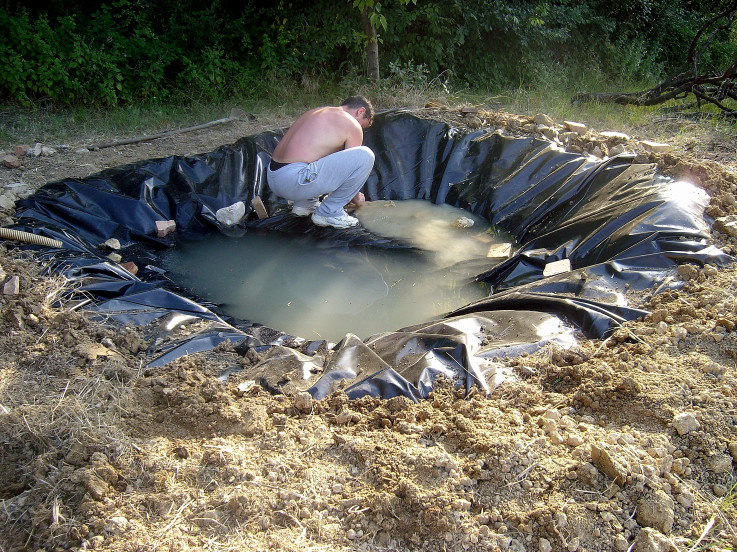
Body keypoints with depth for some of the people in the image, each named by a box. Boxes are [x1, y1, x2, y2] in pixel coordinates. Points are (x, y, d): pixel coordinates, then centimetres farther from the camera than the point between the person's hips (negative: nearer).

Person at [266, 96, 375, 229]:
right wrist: (357, 198, 26)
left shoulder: (315, 112, 27)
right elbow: (351, 169, 6)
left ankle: (305, 203, 21)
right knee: (365, 156, -9)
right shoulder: (352, 125, 1)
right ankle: (329, 212, 0)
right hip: (295, 181, -10)